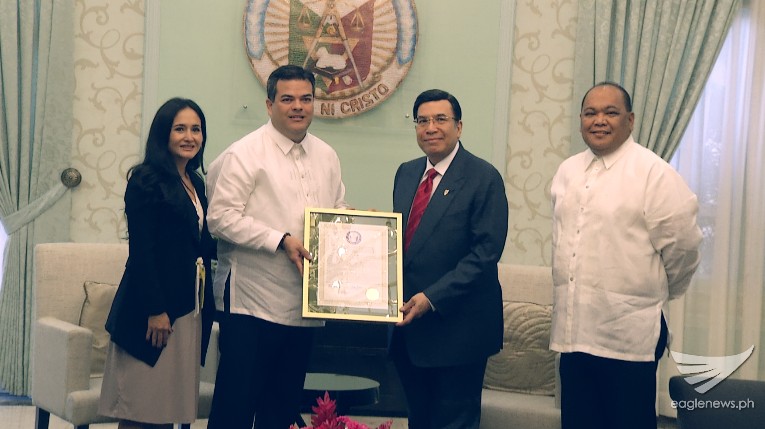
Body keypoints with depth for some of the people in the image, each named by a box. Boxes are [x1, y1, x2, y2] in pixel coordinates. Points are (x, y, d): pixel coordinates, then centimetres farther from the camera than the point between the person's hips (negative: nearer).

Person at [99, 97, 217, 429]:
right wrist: (156, 311, -18)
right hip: (152, 308, -7)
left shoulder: (196, 183, 15)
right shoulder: (146, 181, -8)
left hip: (190, 308, 7)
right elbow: (141, 250, -14)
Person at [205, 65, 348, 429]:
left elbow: (339, 213, 21)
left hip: (304, 302, 6)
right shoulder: (244, 154, -8)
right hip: (253, 302, -6)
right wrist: (281, 241, -20)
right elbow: (221, 217, -15)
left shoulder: (326, 156, 12)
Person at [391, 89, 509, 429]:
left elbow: (486, 252, -16)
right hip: (409, 322, 6)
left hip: (457, 326, -6)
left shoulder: (484, 178, -10)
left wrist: (432, 298, -20)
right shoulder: (406, 173, 11)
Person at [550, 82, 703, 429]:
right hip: (573, 329, 6)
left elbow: (681, 245, -9)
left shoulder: (653, 172, -10)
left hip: (628, 334, -6)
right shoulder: (568, 171, 12)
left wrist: (658, 292, 6)